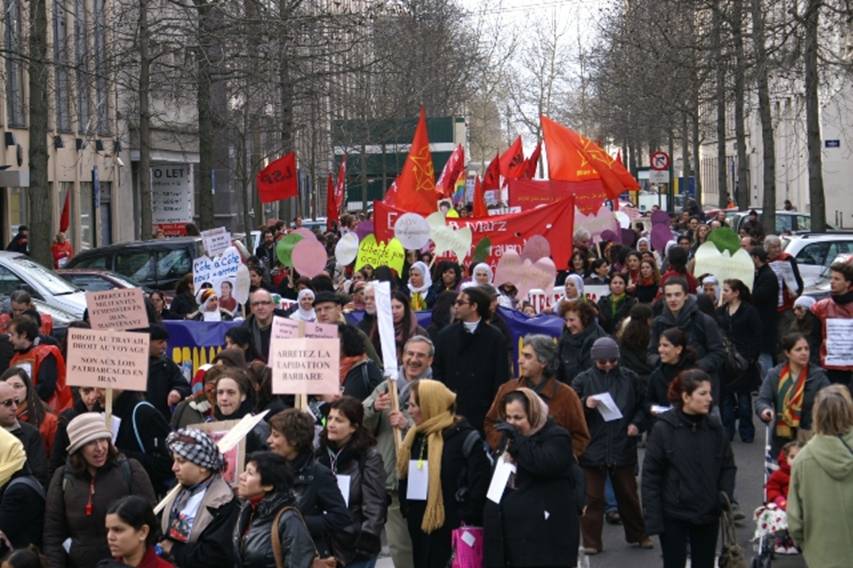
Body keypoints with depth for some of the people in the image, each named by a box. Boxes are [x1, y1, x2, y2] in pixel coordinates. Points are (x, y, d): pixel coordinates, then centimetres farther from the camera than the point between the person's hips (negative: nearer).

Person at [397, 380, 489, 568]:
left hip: (451, 526, -8)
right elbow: (405, 477, 21)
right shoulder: (415, 436, 14)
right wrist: (406, 510, 10)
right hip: (419, 524, 8)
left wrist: (468, 519, -16)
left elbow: (479, 481, -14)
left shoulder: (464, 436, -11)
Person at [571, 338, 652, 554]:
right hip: (592, 448, -1)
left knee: (628, 495, 14)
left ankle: (637, 534, 29)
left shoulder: (629, 378, 3)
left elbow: (643, 405, 13)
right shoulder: (583, 380, -2)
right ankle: (592, 541, 12)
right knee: (593, 497, 3)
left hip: (623, 447, 2)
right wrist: (585, 405, -21)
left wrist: (637, 423, -3)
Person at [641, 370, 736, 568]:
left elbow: (728, 467, 10)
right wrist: (653, 519, -14)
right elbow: (650, 476, -10)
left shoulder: (715, 428, 0)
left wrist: (725, 498, -7)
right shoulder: (663, 429, -12)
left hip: (708, 515, 4)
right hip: (674, 516, -4)